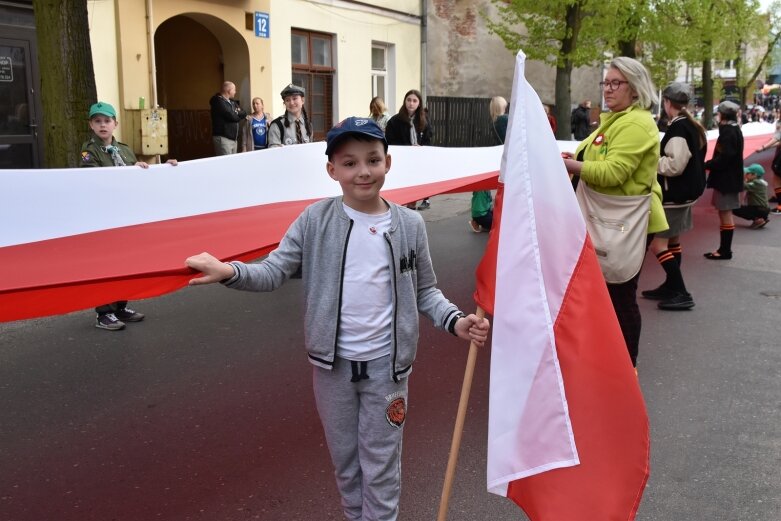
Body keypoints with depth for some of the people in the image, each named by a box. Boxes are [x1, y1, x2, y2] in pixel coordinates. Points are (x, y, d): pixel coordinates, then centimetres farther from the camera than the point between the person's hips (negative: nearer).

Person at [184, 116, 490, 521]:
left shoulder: (410, 224, -4)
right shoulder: (315, 221, -6)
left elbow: (425, 291, 4)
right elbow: (274, 271, -8)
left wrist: (454, 321, -13)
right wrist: (229, 271, -26)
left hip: (386, 365, -1)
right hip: (332, 363, 1)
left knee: (380, 467, 12)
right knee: (345, 460, 19)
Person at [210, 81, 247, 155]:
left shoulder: (232, 102, 17)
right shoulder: (219, 102, -13)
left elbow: (244, 114, 11)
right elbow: (233, 117, -18)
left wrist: (236, 113, -10)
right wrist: (238, 114, 4)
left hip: (234, 138, 9)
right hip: (223, 138, -9)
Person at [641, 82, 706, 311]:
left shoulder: (678, 127, -21)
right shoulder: (693, 126, 9)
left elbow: (675, 164, -27)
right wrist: (659, 157, 12)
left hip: (674, 194, -10)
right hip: (686, 190, 10)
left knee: (658, 242, -6)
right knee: (672, 240, 19)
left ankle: (681, 293, -6)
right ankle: (671, 287, 28)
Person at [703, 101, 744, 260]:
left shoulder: (728, 132, -17)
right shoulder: (733, 129, 14)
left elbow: (724, 157, -24)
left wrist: (706, 165, -16)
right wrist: (710, 164, 8)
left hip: (726, 178, -10)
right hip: (728, 177, 10)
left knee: (725, 213, -3)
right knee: (724, 213, 14)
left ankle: (725, 251, 3)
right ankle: (724, 248, 20)